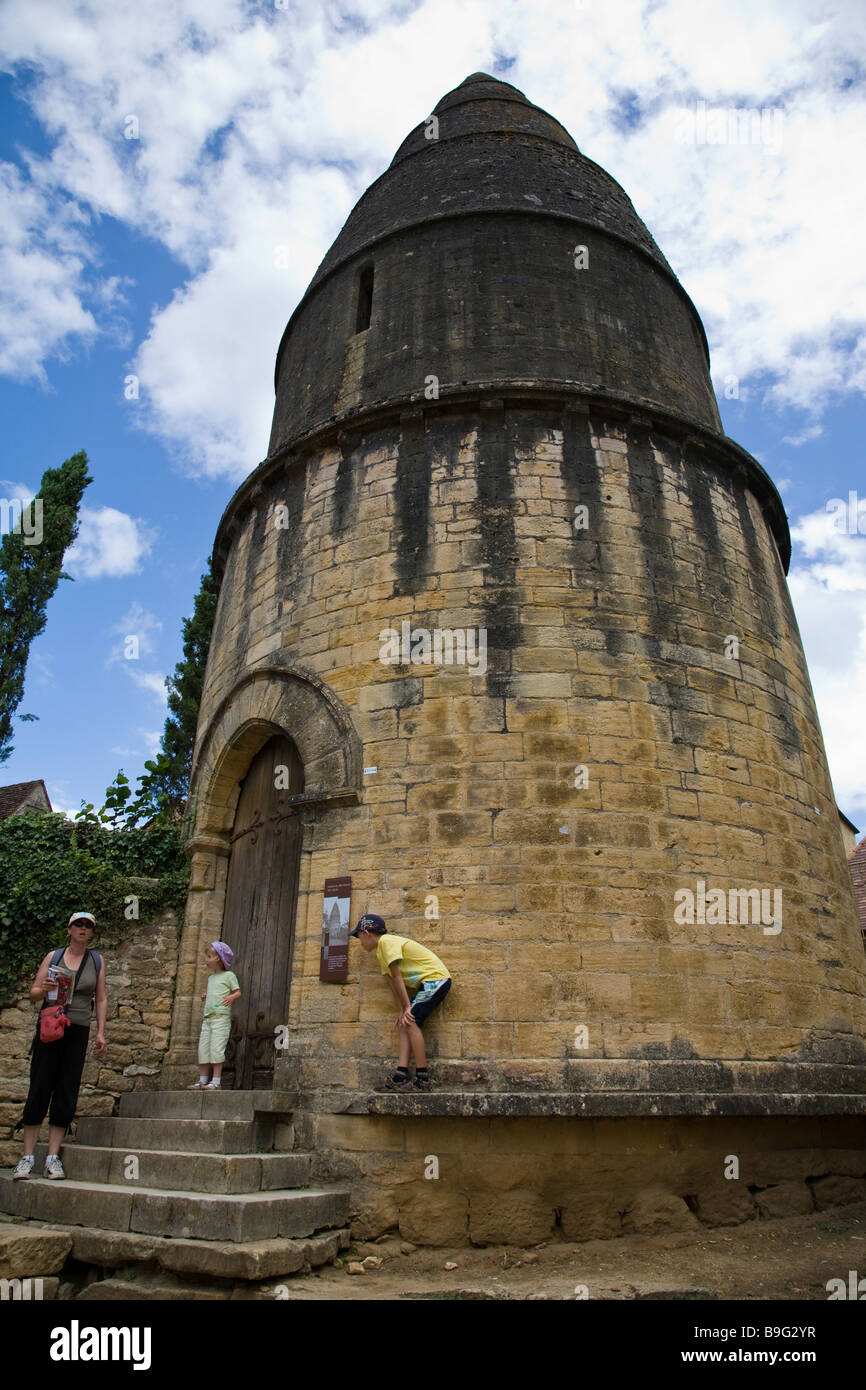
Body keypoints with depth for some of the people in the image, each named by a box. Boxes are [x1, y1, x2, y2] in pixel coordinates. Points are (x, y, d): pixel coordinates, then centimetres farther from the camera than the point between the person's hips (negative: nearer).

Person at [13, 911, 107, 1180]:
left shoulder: (97, 960, 8)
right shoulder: (53, 956, 5)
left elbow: (101, 999, 9)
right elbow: (33, 993, 7)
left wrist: (100, 1033, 4)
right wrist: (44, 989, -16)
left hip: (78, 1032, 1)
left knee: (67, 1092, 1)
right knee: (39, 1088, -2)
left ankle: (53, 1157, 8)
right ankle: (27, 1156, 7)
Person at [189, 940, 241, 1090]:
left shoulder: (229, 975, 1)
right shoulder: (211, 978, 22)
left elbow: (238, 992, -4)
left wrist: (231, 997, -23)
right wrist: (206, 996, 11)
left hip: (221, 1016, -7)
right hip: (207, 1017, 8)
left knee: (216, 1048, -11)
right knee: (203, 1049, 6)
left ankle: (216, 1081, -8)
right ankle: (202, 1081, 14)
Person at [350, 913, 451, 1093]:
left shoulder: (387, 941, -14)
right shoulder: (380, 951, 16)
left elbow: (397, 977, -15)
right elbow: (392, 981, 11)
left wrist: (407, 1007, -13)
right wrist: (401, 1010, 5)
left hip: (435, 977, -10)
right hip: (427, 983, 10)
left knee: (411, 1022, -15)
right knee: (405, 1024, 3)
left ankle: (422, 1081, -12)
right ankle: (401, 1077, -2)